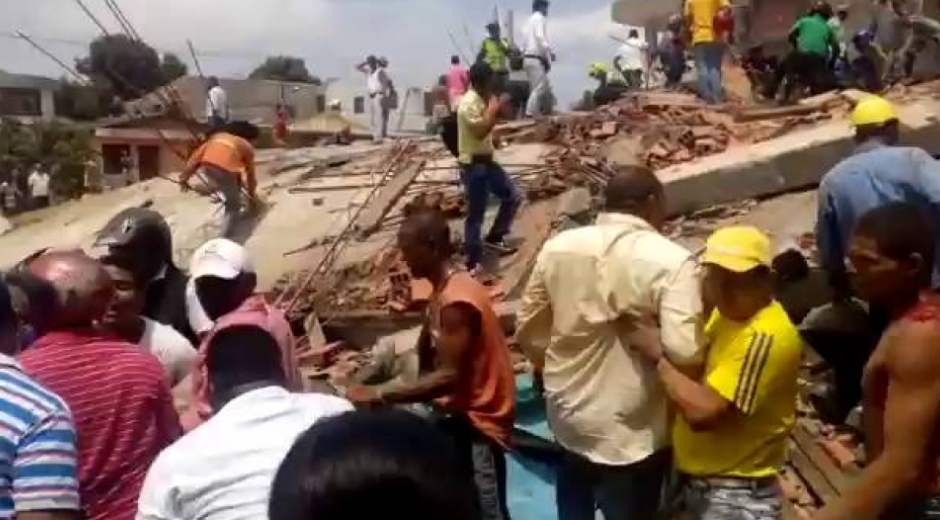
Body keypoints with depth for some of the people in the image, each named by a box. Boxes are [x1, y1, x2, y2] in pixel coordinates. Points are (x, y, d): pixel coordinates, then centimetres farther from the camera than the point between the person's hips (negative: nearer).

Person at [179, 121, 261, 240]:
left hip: (207, 166, 5)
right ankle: (225, 238, 1)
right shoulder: (247, 146, 27)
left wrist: (184, 177, 24)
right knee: (233, 205, 11)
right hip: (225, 169, -5)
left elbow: (197, 155, 25)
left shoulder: (218, 135, 35)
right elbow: (250, 175, 33)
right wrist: (252, 196, 46)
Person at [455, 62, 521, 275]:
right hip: (473, 165, -10)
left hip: (486, 160, 10)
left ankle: (494, 238, 29)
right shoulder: (469, 103, -20)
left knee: (513, 196, 17)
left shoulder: (483, 100, 9)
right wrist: (493, 109, -20)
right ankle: (473, 263, 9)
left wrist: (496, 108, 8)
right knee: (475, 215, -2)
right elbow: (481, 131, -30)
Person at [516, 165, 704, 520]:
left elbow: (528, 332, 3)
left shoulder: (557, 247, -4)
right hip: (630, 431, -4)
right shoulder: (669, 260, -19)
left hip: (567, 414, 5)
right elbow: (686, 351, -29)